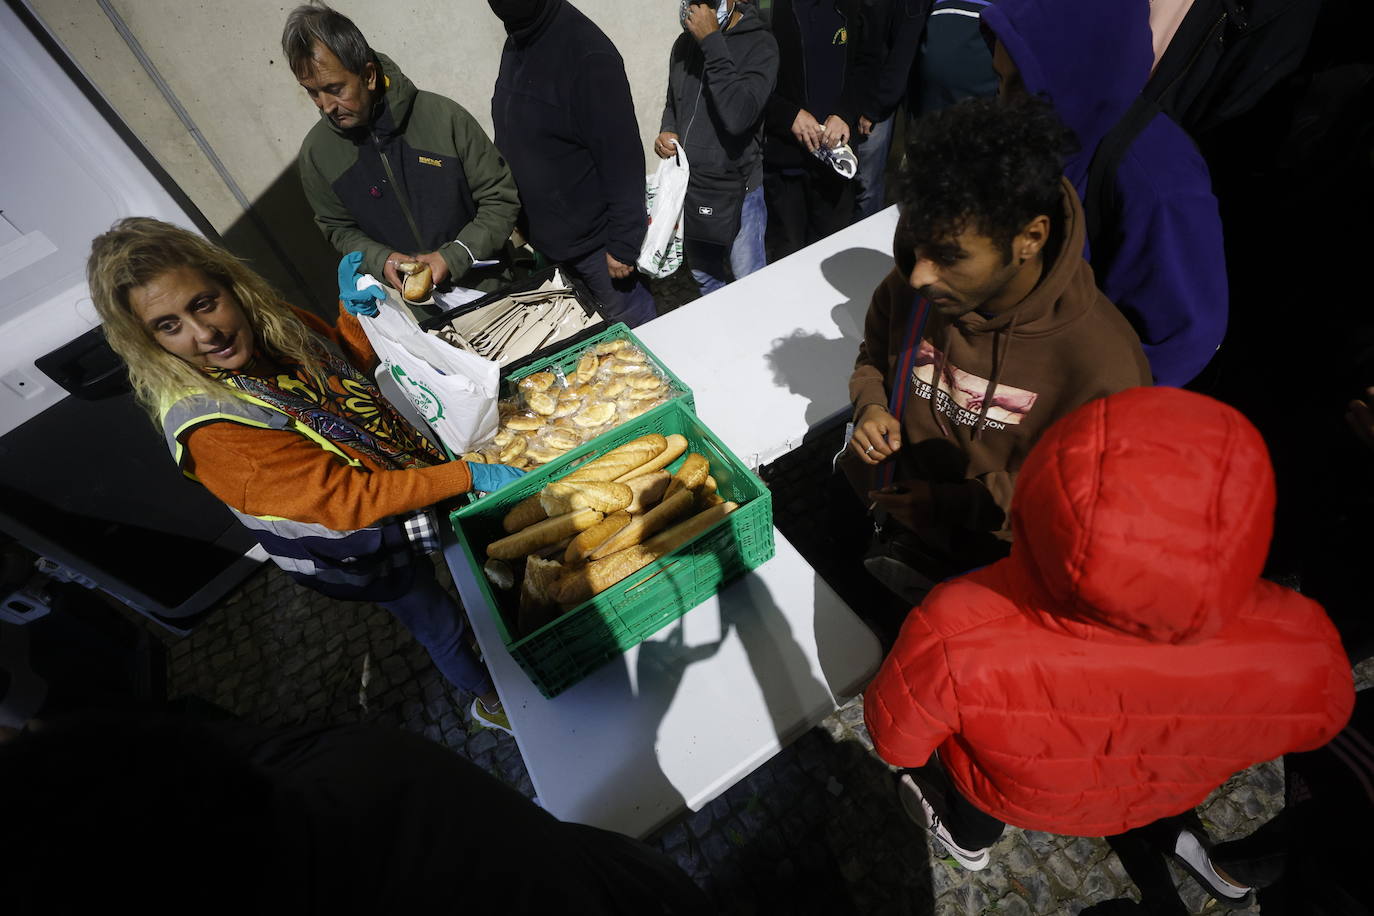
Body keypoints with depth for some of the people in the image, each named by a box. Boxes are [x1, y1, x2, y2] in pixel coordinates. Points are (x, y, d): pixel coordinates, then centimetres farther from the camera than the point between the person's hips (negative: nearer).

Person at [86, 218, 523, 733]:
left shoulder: (269, 323, -14)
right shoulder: (210, 432, -34)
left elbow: (351, 365, 3)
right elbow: (347, 500, -34)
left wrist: (354, 313, -17)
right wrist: (468, 476, -35)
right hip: (352, 549, -6)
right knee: (440, 624, 19)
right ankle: (493, 701, 49)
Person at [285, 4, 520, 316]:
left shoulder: (442, 115, -16)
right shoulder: (316, 152, -5)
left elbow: (500, 197, -11)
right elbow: (337, 228, 7)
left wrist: (454, 257, -21)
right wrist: (380, 260, -15)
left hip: (491, 288, -2)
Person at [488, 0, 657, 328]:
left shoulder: (588, 55, -20)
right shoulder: (515, 44, 5)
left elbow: (623, 160, -20)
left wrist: (623, 245, -19)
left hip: (594, 237, -8)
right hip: (544, 235, 8)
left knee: (630, 321, 7)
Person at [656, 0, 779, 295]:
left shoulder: (760, 44, -13)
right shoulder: (684, 44, 5)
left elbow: (738, 117, -28)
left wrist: (712, 42, -26)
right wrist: (666, 132, -2)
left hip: (736, 190, -5)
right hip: (689, 185, 6)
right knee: (704, 278, 19)